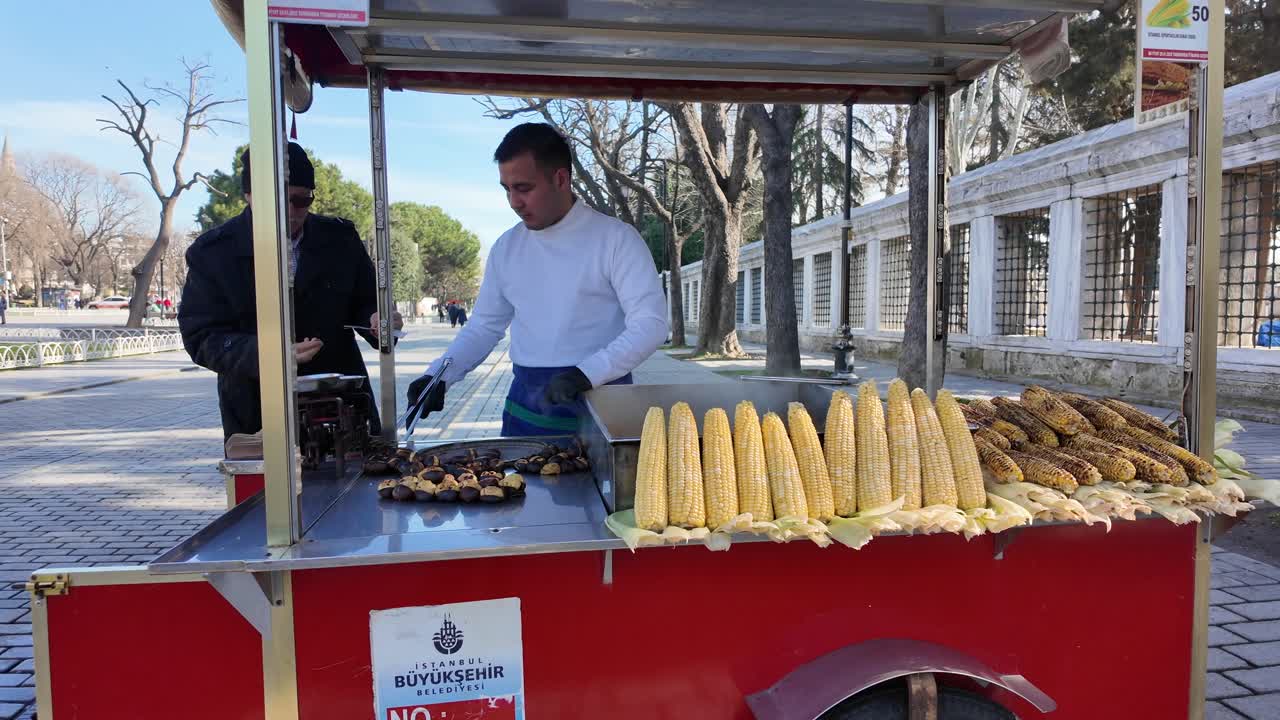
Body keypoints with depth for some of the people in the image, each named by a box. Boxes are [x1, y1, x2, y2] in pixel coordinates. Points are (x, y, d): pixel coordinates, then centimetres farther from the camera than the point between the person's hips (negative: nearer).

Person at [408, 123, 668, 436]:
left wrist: (586, 374, -24)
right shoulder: (506, 247, 8)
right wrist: (439, 376, -1)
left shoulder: (616, 239, -8)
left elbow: (651, 324, -13)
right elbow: (484, 326, 15)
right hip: (526, 409, 4)